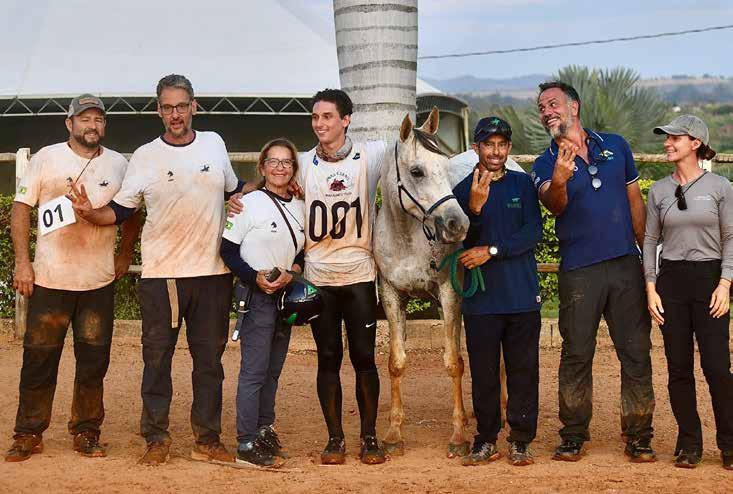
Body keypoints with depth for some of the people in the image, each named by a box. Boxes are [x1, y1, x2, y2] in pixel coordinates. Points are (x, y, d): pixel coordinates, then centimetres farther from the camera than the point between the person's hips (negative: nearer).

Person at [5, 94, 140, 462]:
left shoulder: (118, 165, 7)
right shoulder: (46, 159, 0)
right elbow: (22, 208, 0)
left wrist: (125, 255, 10)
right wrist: (22, 262, -7)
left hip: (100, 281, 2)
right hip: (50, 279, -2)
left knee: (94, 360, 4)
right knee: (39, 358, 0)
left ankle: (86, 432, 15)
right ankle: (28, 434, 9)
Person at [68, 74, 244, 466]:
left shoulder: (214, 144, 6)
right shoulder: (145, 157, -2)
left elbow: (234, 190, 23)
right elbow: (119, 211, -1)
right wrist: (90, 214, -20)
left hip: (213, 272, 2)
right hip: (160, 275, -2)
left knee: (209, 359, 8)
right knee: (156, 359, 2)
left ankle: (207, 440, 16)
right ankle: (156, 440, 11)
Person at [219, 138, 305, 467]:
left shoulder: (299, 208, 9)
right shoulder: (249, 203, -8)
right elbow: (228, 251, -9)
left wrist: (294, 271, -5)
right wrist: (255, 277, -20)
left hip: (285, 296, 6)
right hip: (256, 297, -6)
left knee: (273, 369, 13)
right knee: (254, 371, -6)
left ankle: (265, 430, 24)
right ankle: (246, 444, -3)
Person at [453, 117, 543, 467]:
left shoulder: (523, 184, 6)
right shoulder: (463, 191, 4)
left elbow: (533, 232, -5)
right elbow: (460, 243, -3)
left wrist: (492, 251, -14)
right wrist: (475, 208, -19)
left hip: (522, 296, 0)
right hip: (481, 299, 0)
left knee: (523, 371, 2)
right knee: (483, 374, 4)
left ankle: (521, 441, 10)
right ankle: (486, 441, 13)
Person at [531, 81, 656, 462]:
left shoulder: (615, 146, 8)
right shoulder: (546, 165, 2)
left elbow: (635, 202, 14)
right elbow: (554, 205, -19)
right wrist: (559, 182, -42)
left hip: (626, 264, 2)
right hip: (578, 271, -1)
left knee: (636, 352, 2)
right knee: (576, 355, 3)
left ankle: (639, 437, 9)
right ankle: (573, 437, 12)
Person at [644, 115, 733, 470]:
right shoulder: (659, 191, 7)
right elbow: (650, 240, 10)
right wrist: (651, 288, 2)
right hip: (671, 280, 3)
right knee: (679, 368, 4)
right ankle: (689, 443, 14)